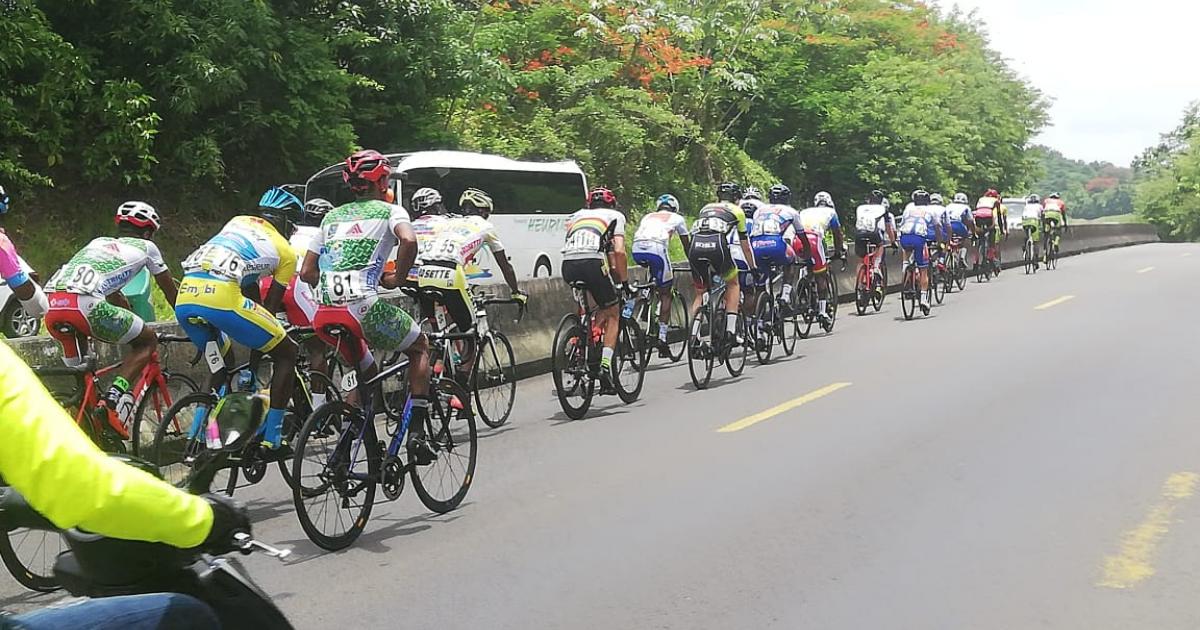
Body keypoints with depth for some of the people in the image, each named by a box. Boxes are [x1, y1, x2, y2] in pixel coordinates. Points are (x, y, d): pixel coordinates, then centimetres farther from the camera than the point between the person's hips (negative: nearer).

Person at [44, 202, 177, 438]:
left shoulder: (98, 242, 36)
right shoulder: (145, 247, 23)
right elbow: (170, 291, 30)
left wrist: (132, 321, 58)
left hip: (53, 305, 6)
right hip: (86, 304, -6)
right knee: (148, 342, 12)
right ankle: (114, 401, -7)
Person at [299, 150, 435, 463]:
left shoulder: (333, 216, 24)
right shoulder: (389, 210, 8)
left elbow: (307, 272, 19)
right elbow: (408, 240, -16)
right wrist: (397, 278, -2)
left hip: (326, 312, 5)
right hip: (365, 306, -5)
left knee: (367, 373, 27)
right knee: (421, 347, 19)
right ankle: (416, 432, 8)